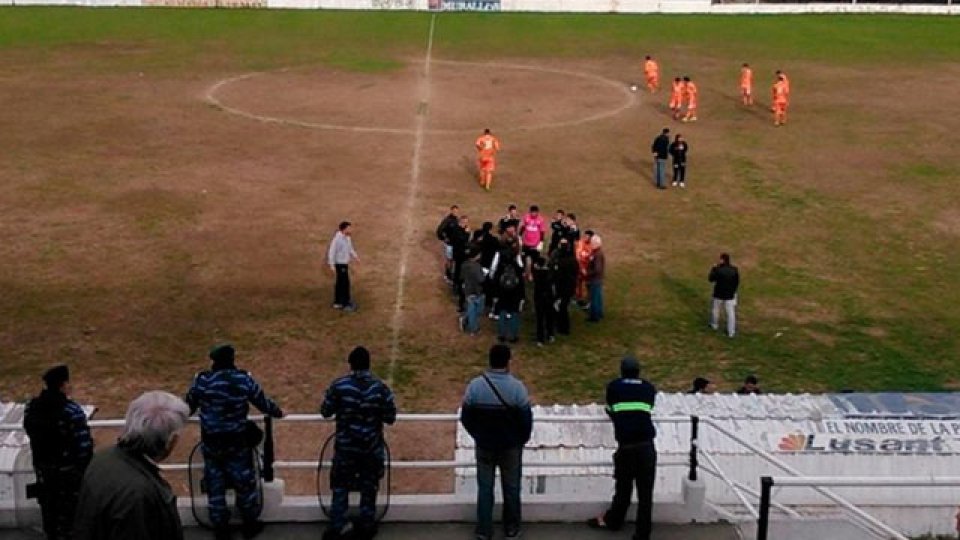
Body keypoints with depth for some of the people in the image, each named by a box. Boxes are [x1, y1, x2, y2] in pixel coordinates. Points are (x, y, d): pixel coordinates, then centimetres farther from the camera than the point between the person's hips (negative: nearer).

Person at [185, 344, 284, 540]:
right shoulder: (244, 380, -12)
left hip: (211, 442, 1)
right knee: (244, 482, 15)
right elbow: (264, 403, 0)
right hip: (238, 441, -1)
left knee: (215, 484, 15)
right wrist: (278, 412, 21)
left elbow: (188, 406, 5)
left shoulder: (201, 381, -10)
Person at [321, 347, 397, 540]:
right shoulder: (381, 388, -11)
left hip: (345, 446, 0)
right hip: (372, 447, 0)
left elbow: (325, 412, -3)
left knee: (341, 485, 15)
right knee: (369, 487, 16)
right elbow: (390, 418, -6)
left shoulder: (338, 386, -12)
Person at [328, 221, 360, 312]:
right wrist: (332, 265, -20)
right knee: (345, 283, -8)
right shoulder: (337, 238, -20)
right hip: (340, 264, -9)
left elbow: (350, 249, 19)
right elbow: (332, 252, -18)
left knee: (340, 283, 16)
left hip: (345, 263, 9)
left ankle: (337, 302, 26)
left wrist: (355, 256, 3)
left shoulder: (348, 238, 6)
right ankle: (346, 304, -2)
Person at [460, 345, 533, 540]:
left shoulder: (475, 385, -14)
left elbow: (465, 417, -5)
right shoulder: (517, 387, -19)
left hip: (484, 446, 1)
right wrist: (522, 440, 7)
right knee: (511, 487, 17)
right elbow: (526, 420, -13)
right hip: (511, 446, -1)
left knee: (485, 488, 15)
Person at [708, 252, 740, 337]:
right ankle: (731, 332, 17)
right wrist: (733, 291, 14)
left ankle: (714, 325, 43)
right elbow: (737, 282, 0)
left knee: (715, 309, 24)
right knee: (730, 313, 11)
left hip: (719, 294, -2)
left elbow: (710, 279, -9)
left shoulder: (718, 270, -23)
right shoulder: (734, 269, -10)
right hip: (730, 295, 2)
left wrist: (713, 268, -1)